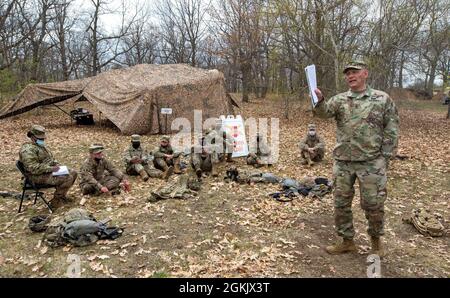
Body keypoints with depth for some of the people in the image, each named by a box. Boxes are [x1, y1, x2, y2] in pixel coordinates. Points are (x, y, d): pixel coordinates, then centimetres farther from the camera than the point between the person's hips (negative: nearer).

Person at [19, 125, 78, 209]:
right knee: (67, 178, -24)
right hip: (38, 177, -10)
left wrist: (56, 164, 5)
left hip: (49, 171, 10)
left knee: (73, 173, 4)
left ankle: (61, 196, 13)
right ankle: (55, 202, -10)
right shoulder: (28, 149, -17)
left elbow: (51, 158, 26)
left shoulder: (41, 145, 16)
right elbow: (33, 168, -26)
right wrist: (51, 168, -27)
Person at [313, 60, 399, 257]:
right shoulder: (339, 100, 7)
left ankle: (376, 239, 31)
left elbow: (391, 131, 1)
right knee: (341, 203, 8)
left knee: (373, 204, 5)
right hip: (343, 162, 3)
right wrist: (319, 100, -33)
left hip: (371, 163, -2)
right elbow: (324, 112, -12)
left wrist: (385, 158, -4)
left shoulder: (382, 99, 1)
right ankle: (347, 241, 26)